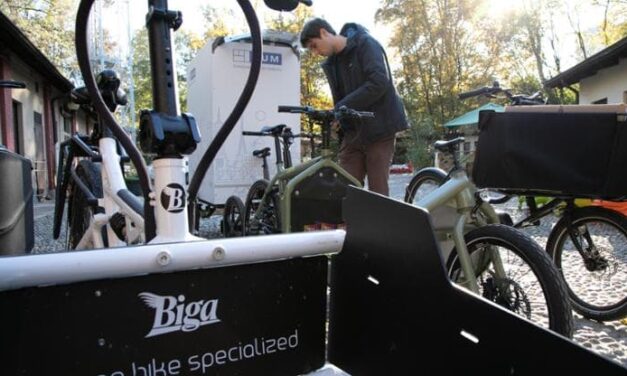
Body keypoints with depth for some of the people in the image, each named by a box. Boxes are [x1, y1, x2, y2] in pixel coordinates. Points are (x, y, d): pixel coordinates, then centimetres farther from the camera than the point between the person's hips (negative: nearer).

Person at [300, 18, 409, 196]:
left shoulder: (365, 43, -6)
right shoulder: (331, 64, 16)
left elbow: (379, 82, -20)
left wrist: (341, 108, -20)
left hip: (379, 128, -6)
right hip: (352, 131, 6)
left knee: (377, 191, -6)